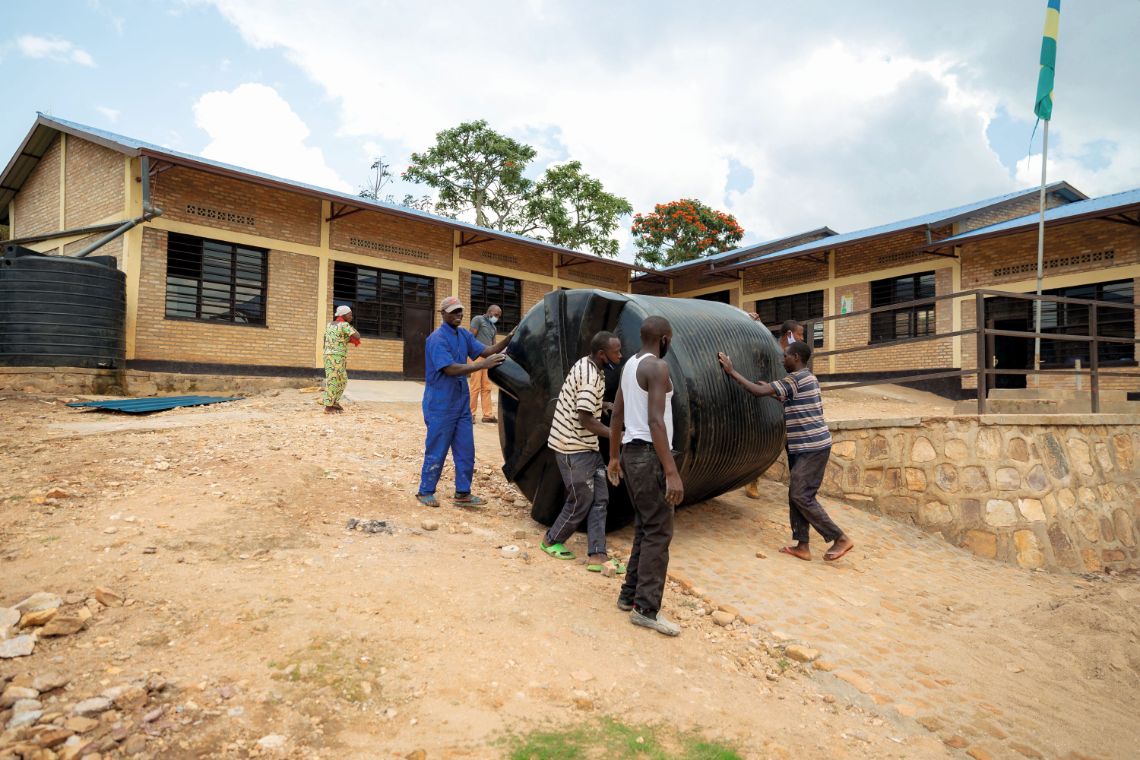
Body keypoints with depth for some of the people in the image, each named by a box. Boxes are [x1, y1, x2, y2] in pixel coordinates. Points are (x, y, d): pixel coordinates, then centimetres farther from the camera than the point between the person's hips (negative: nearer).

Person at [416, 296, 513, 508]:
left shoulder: (464, 335, 9)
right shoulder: (437, 339, -17)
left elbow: (485, 351, 4)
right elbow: (450, 369, -26)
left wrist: (509, 339, -10)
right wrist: (483, 365, -32)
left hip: (462, 403, 8)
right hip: (440, 406, -8)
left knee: (466, 451, 11)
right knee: (436, 451, 3)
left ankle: (463, 493, 21)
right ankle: (425, 492, 20)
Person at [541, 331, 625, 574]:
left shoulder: (586, 365, 8)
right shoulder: (590, 376, -22)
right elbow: (586, 419, -26)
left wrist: (602, 405, 22)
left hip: (586, 445, 10)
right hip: (574, 447, -9)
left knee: (599, 499, 6)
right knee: (581, 501, 3)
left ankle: (597, 555, 9)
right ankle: (551, 541, 24)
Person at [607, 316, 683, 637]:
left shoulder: (630, 365, 14)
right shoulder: (657, 367, -14)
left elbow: (616, 415, 17)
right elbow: (655, 422, -22)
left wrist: (614, 456, 23)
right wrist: (672, 471, -25)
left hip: (631, 452, 9)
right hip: (648, 455, -9)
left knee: (644, 528, 16)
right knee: (658, 532, -3)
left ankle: (630, 595, 22)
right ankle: (646, 609, 1)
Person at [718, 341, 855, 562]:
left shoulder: (796, 379, -16)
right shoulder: (806, 378, 15)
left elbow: (758, 391, -21)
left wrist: (731, 371, -16)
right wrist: (773, 392, 20)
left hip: (812, 448, -10)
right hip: (806, 447, 10)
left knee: (801, 496, -7)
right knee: (796, 495, 9)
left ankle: (840, 538, 2)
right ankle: (802, 546, 13)